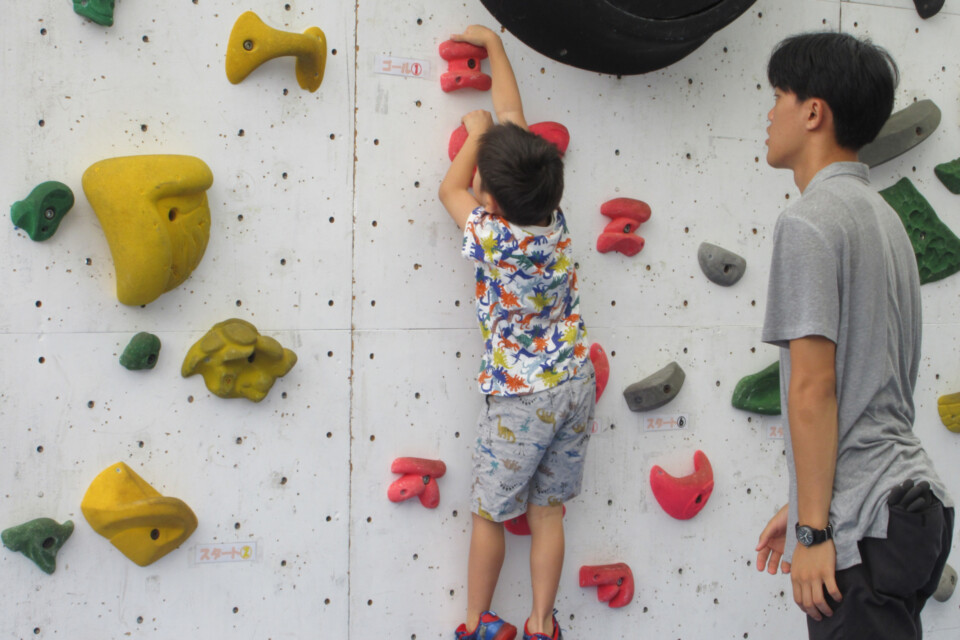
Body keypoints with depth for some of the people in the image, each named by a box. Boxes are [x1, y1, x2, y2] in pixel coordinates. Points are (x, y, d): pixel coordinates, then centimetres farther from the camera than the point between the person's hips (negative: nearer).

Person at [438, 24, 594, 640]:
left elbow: (450, 189, 3)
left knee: (490, 514, 11)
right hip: (577, 382, 6)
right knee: (547, 509, 13)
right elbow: (514, 117, 6)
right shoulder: (553, 215, -4)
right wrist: (494, 43, 15)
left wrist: (475, 134, 14)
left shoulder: (494, 237, -18)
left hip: (521, 397, -5)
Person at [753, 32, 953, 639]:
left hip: (863, 525, -9)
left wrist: (814, 530, -16)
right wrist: (802, 506, 22)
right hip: (913, 499, 9)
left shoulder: (810, 221, -12)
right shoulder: (883, 215, 17)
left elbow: (813, 388, -18)